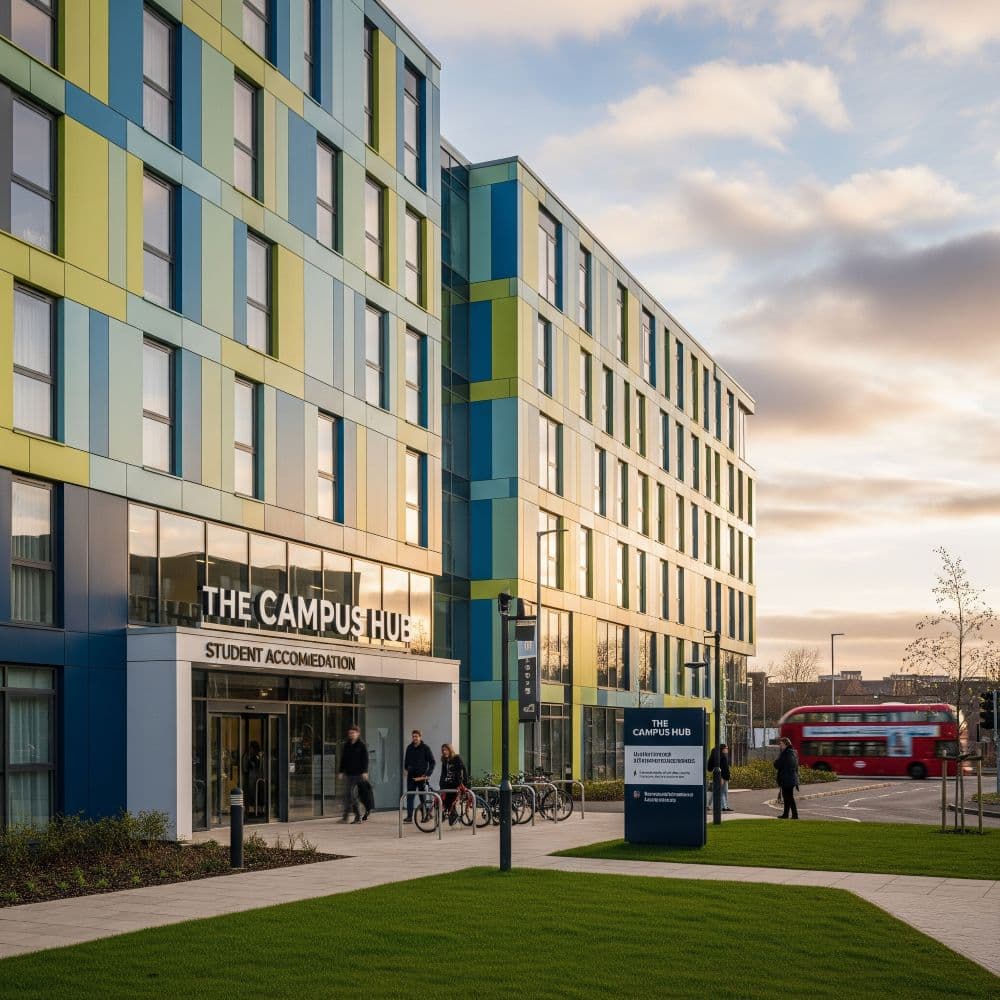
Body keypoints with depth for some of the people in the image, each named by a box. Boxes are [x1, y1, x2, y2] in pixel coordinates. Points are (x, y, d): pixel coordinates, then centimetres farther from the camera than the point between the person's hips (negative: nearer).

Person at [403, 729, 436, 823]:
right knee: (410, 796, -2)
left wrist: (428, 774, -9)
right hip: (411, 776, 4)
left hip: (421, 776, -4)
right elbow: (406, 760, 24)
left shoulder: (425, 748, -4)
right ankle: (409, 816, -2)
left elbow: (432, 762, -3)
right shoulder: (409, 748, 9)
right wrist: (406, 769, 10)